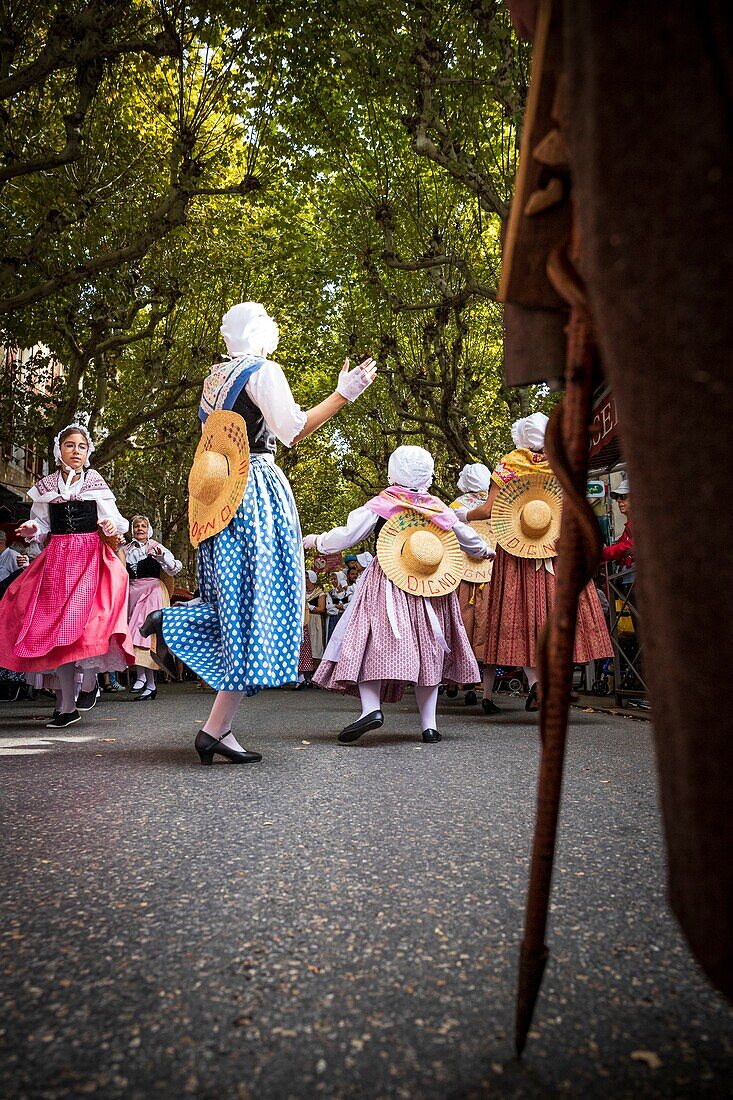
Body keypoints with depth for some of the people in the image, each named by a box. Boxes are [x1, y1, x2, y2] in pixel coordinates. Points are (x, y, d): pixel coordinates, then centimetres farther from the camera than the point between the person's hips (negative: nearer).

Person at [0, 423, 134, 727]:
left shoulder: (96, 482, 7)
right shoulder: (45, 487, 12)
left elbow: (113, 520, 5)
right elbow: (41, 526, 15)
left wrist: (112, 526, -17)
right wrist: (32, 530, -7)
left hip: (91, 556, -2)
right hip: (56, 559, 3)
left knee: (86, 620, -19)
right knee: (54, 627, 0)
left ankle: (89, 682, 7)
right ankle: (67, 706, 7)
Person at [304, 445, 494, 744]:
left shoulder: (381, 504, -1)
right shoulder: (439, 508, 11)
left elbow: (347, 535, -3)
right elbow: (467, 537, 24)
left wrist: (317, 541, 15)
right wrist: (485, 550, 45)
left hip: (387, 585, -4)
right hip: (431, 590, 4)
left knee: (372, 641, -2)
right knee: (427, 648, 8)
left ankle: (371, 708, -21)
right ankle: (429, 724, 9)